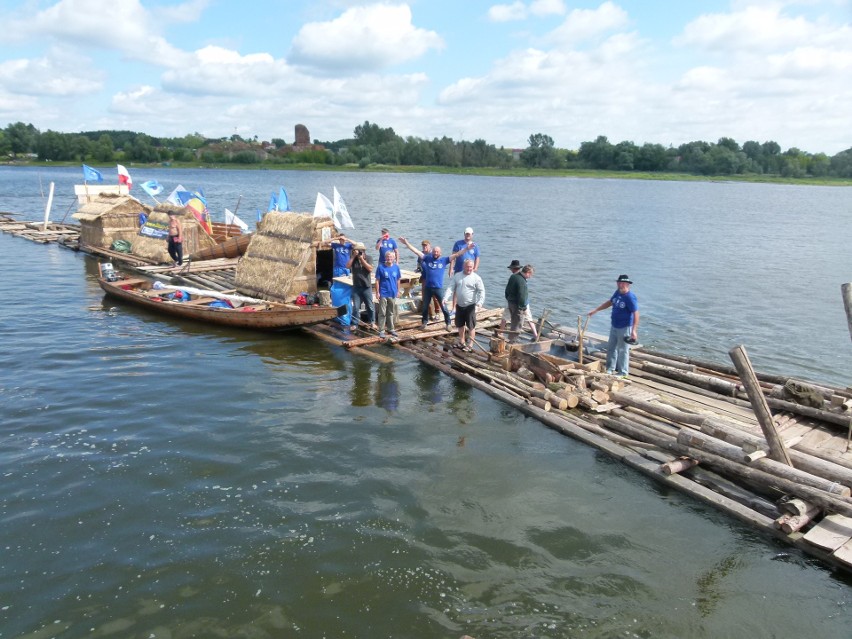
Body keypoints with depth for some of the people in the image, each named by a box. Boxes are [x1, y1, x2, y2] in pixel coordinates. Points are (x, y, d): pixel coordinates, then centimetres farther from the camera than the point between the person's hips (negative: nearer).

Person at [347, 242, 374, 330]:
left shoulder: (368, 258, -1)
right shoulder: (353, 259, 4)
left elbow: (370, 269, -15)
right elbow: (348, 266, -12)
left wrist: (362, 259, -16)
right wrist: (353, 256, -15)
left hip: (367, 286, -1)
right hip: (356, 287, 1)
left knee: (370, 306, 8)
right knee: (355, 307, 2)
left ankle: (371, 322, 24)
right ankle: (355, 323, 8)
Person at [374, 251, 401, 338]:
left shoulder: (396, 267, 1)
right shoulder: (381, 267, -9)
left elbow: (398, 280, 10)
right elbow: (377, 281, -7)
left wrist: (398, 291, 10)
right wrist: (377, 292, -9)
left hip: (393, 294, 4)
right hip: (383, 294, -4)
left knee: (391, 312, 16)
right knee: (382, 313, 1)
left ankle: (391, 329, 28)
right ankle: (381, 331, 8)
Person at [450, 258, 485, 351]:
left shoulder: (476, 278, -10)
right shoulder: (457, 276, 4)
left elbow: (481, 291, -13)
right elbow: (453, 289, 7)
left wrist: (480, 302, -27)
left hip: (470, 306, -5)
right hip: (459, 305, 5)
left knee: (471, 326, 0)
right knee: (460, 324, 18)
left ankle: (470, 345, 8)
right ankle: (461, 342, 35)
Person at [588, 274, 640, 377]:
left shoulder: (630, 297, -22)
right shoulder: (617, 292, 3)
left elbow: (636, 314, -25)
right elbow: (609, 302, 19)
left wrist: (634, 330, -32)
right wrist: (595, 310, 17)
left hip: (624, 328, -8)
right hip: (614, 326, 9)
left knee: (622, 350, 1)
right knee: (611, 348, 17)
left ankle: (622, 372, 13)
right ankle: (610, 369, 30)